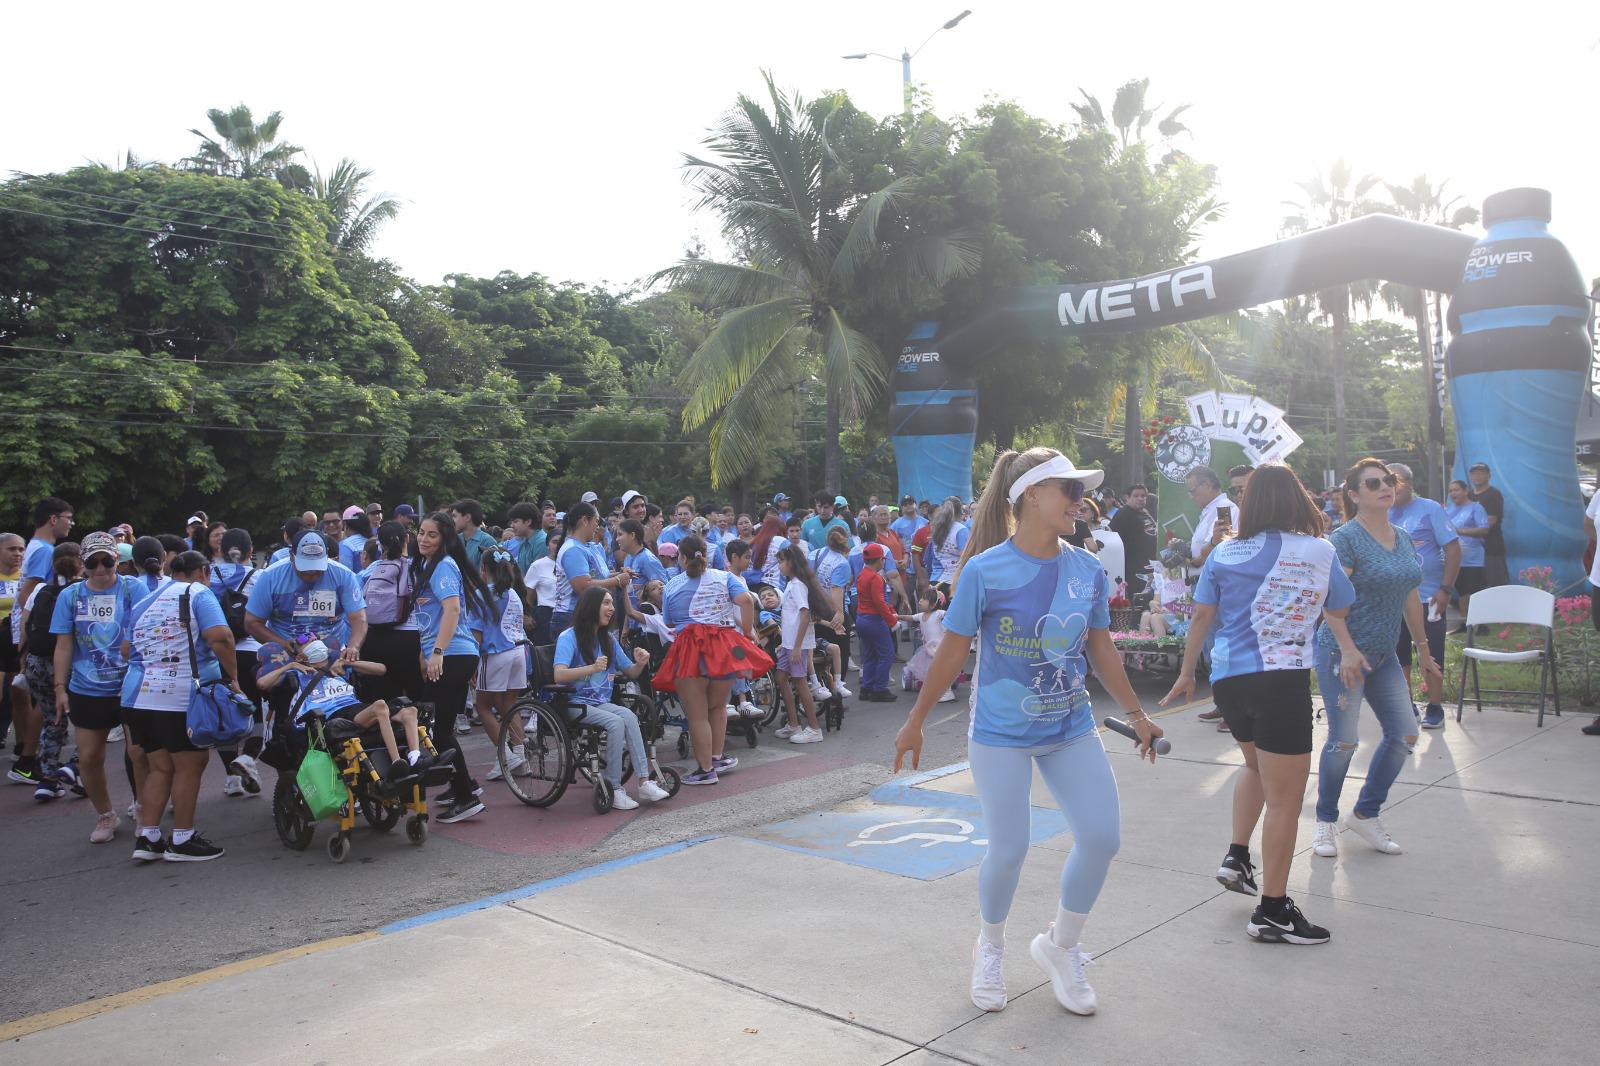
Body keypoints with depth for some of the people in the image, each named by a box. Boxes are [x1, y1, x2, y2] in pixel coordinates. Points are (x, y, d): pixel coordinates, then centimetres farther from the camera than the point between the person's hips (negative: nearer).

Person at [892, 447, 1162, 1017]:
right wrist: (914, 724, -2)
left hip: (1071, 729, 5)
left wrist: (1138, 715, 15)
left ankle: (1061, 946, 26)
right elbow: (952, 652, -7)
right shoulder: (985, 570, -15)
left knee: (1102, 836, -1)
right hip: (1001, 734, -4)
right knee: (1008, 848, 2)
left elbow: (1101, 649, 10)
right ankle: (990, 947, 33)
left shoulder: (1088, 570, -2)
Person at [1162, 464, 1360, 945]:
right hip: (1282, 679, -4)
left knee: (1256, 765, 31)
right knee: (1285, 800, 3)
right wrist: (1348, 651, 39)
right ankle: (1272, 911, 9)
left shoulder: (1223, 554, 6)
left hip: (1227, 679, 5)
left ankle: (1237, 856, 26)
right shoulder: (1320, 552, 1)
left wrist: (1187, 673, 21)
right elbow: (1338, 613, 17)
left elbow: (1201, 617, 9)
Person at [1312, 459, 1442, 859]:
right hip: (1342, 652, -7)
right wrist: (1347, 651, -28)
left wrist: (1424, 652, 20)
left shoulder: (1403, 539, 10)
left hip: (1384, 654, 7)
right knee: (1343, 741, -5)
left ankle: (1366, 814, 22)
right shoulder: (1346, 537, -13)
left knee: (1404, 734, 5)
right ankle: (1326, 821, 16)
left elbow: (1411, 599, 18)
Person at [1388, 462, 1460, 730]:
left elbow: (1453, 549, -10)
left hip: (1428, 597, -5)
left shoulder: (1429, 509, -6)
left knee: (1432, 656, 3)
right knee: (1399, 654, 12)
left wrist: (1446, 589, -16)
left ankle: (1435, 709, 14)